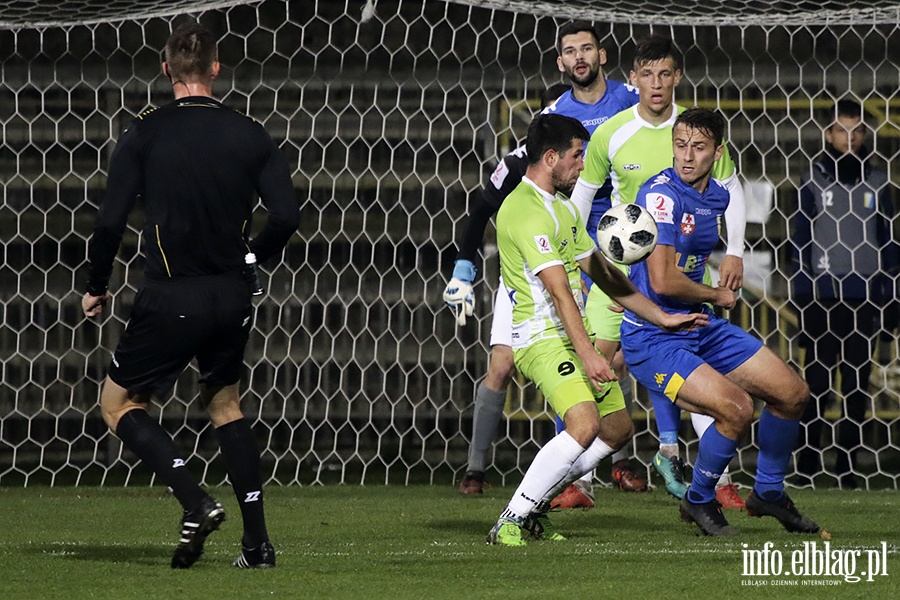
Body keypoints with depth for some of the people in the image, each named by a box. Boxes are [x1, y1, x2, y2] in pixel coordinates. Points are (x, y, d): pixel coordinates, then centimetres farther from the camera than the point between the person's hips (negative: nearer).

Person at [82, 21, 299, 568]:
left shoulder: (145, 134, -6)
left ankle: (197, 503, -10)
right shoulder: (249, 135, 1)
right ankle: (258, 540, 13)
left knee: (119, 403, 10)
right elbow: (287, 216, -3)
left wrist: (97, 288, 6)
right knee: (225, 404, 22)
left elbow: (110, 222, -10)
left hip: (171, 298, -4)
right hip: (233, 298, 4)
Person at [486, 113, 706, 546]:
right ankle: (510, 522, -21)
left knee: (618, 429, 11)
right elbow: (558, 288, -25)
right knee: (584, 426, -27)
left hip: (573, 334, 10)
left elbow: (600, 272, 23)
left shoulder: (562, 206, 18)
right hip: (541, 336, -10)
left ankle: (533, 507, 17)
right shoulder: (526, 210, -16)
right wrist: (587, 354, -31)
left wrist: (661, 317, 19)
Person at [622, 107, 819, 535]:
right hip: (653, 339, -9)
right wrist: (716, 296, -9)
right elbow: (663, 281, -25)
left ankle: (768, 492, 30)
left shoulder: (717, 197, 7)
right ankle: (699, 501, 1)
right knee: (737, 409, -24)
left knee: (792, 392, 9)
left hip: (700, 328, 9)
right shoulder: (661, 195, -20)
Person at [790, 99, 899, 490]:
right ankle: (807, 466, 2)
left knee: (857, 384, 3)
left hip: (864, 299, 2)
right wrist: (801, 296, -2)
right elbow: (800, 241, 4)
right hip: (823, 296, -2)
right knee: (817, 383, -3)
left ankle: (847, 465, 8)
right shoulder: (814, 180, 4)